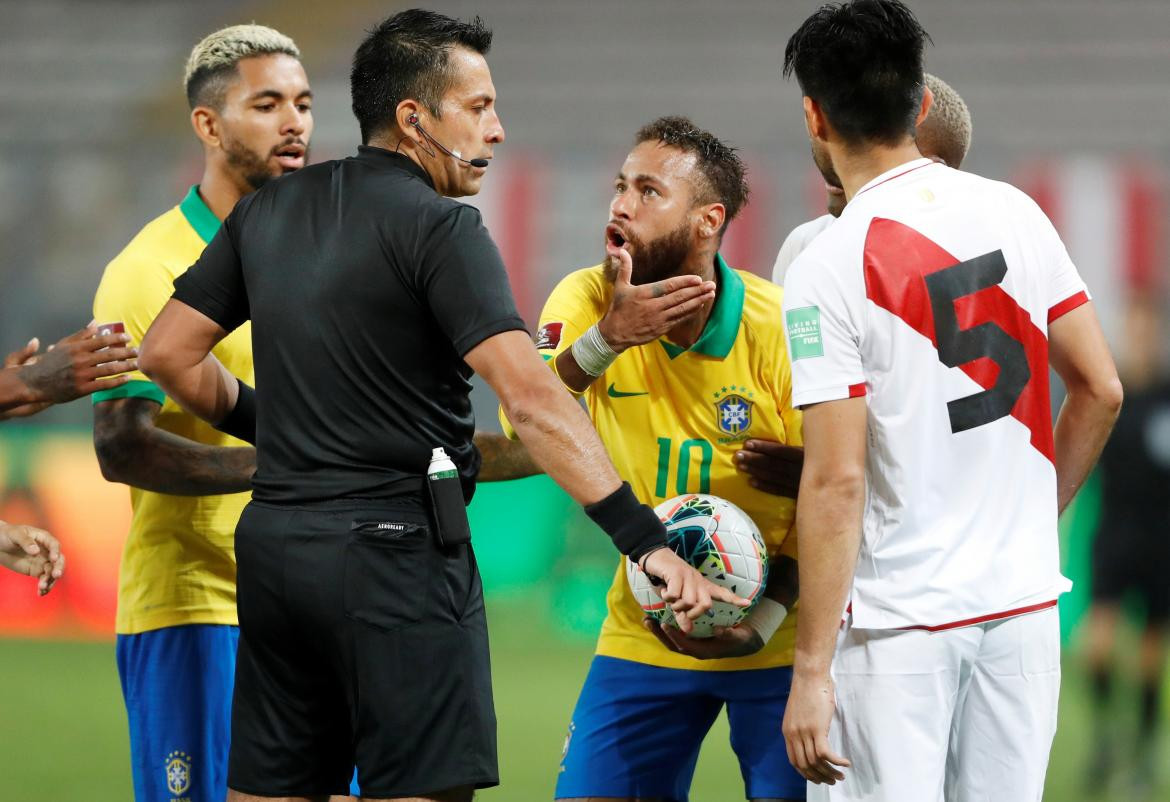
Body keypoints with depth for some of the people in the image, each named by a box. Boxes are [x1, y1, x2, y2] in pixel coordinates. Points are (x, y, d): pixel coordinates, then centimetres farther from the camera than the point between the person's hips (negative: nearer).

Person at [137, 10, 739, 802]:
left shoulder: (269, 211, 11)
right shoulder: (438, 227, -11)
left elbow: (167, 353, 14)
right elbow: (529, 395, -21)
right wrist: (643, 537, -24)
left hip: (274, 546, 7)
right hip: (397, 550, -7)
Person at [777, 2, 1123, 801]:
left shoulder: (827, 270, -12)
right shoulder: (1015, 213, 4)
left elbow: (837, 481, -16)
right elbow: (1101, 390, 8)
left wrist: (811, 669, -13)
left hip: (898, 623, -5)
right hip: (1025, 597, 5)